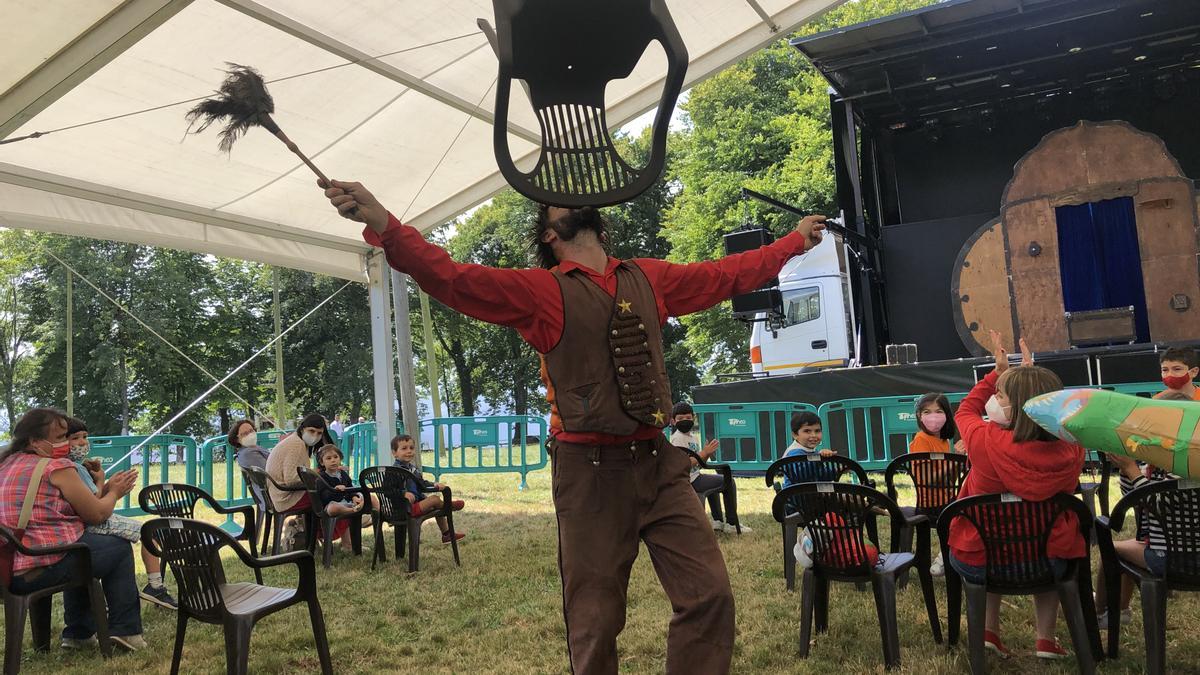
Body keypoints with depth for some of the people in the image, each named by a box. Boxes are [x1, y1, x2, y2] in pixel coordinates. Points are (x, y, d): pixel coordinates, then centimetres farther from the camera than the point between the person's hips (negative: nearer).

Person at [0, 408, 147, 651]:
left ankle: (79, 633, 35)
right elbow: (97, 515, -2)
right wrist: (114, 493, 17)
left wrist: (105, 490, 22)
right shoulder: (57, 467, -9)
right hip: (45, 568, -9)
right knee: (119, 547, 13)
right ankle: (125, 630, 10)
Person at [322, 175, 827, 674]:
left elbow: (726, 274, 23)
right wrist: (382, 224, -26)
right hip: (590, 472, -3)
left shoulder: (649, 279, 11)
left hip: (661, 466, 4)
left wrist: (795, 240, 31)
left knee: (709, 594, 1)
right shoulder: (541, 290, -2)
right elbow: (453, 279, -12)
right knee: (595, 621, 6)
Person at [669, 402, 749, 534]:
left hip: (695, 476, 10)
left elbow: (698, 463, 13)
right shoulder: (677, 438, -15)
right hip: (689, 481, -10)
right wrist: (704, 452, -22)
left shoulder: (693, 437, 13)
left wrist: (708, 454, -6)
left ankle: (718, 522, 41)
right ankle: (732, 524, 0)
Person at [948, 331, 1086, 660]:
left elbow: (965, 411, 4)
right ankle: (1046, 639, 31)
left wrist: (999, 370, 10)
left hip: (977, 565, -1)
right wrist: (1030, 375, 13)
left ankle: (989, 630, 28)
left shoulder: (985, 440, -21)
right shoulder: (1072, 450, -15)